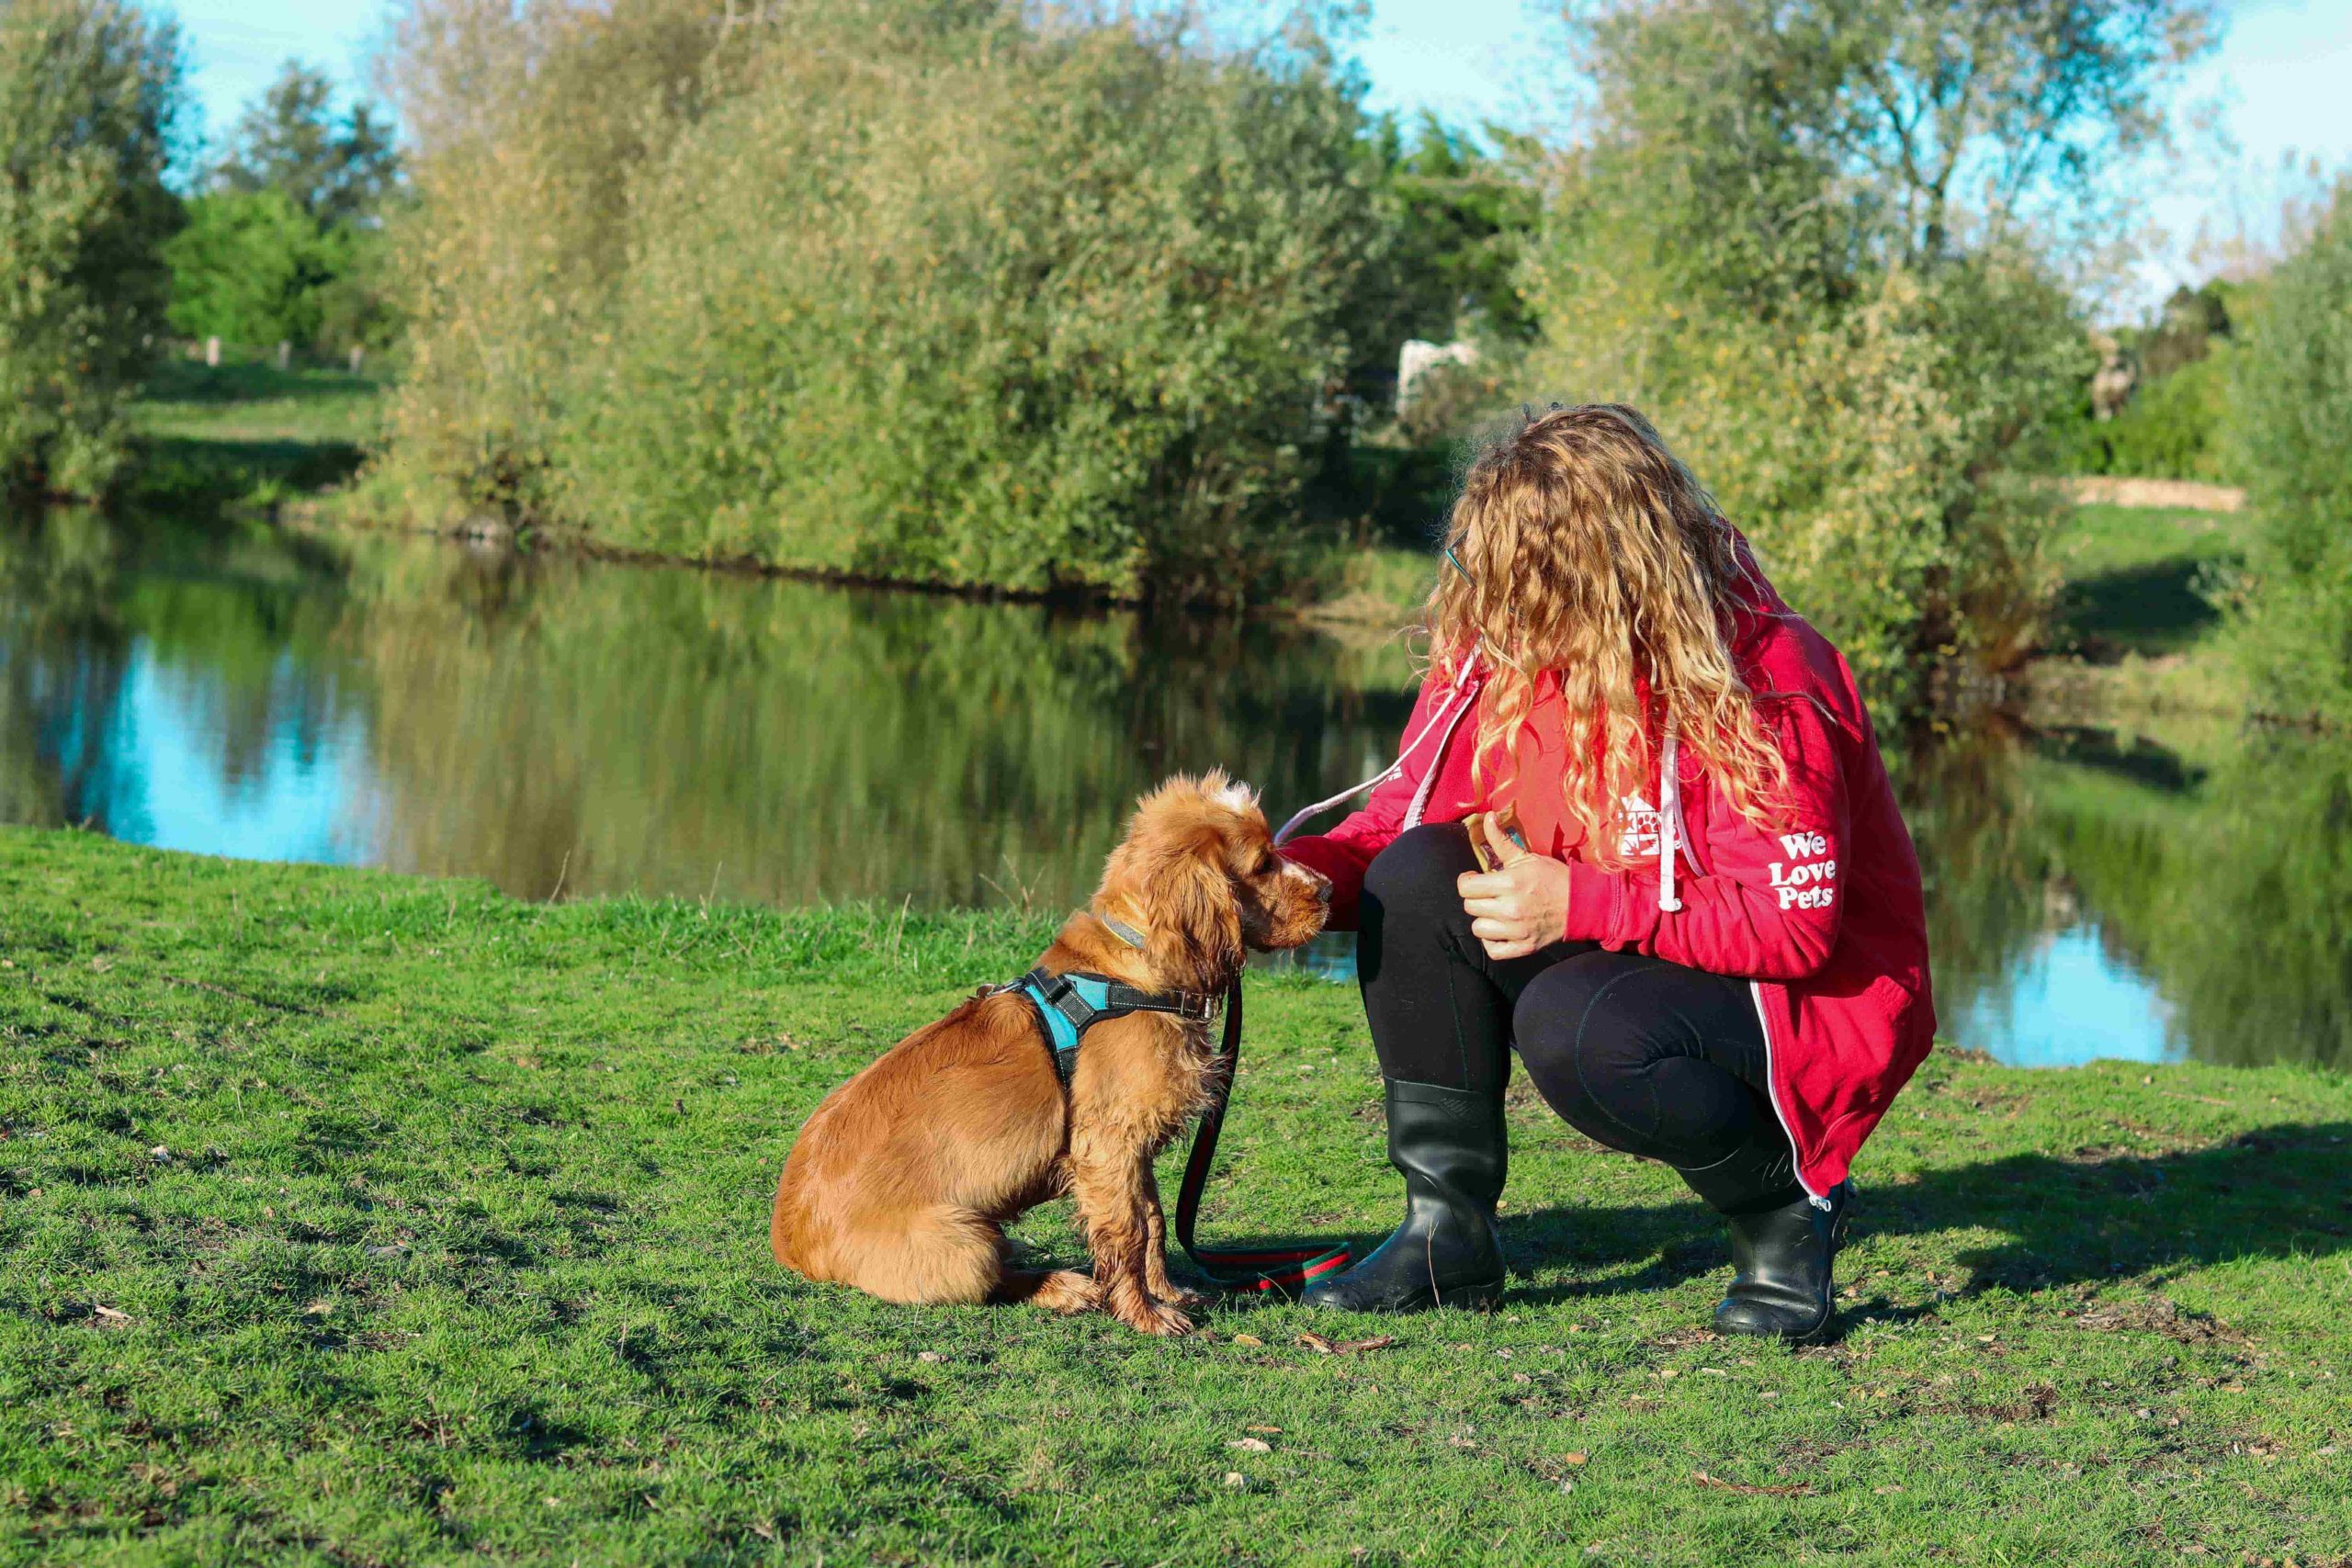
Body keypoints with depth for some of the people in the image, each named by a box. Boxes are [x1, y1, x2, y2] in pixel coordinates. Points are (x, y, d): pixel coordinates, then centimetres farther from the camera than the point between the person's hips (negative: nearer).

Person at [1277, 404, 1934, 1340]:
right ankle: (1447, 1237, -5)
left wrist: (1579, 906, -32)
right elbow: (1401, 820, 1)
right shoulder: (1503, 649, -7)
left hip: (1810, 998, -7)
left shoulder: (1761, 680, -26)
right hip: (1624, 957, 7)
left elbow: (1794, 921, -27)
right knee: (1417, 880, -14)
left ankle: (1786, 1210, -5)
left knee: (1574, 1025, -35)